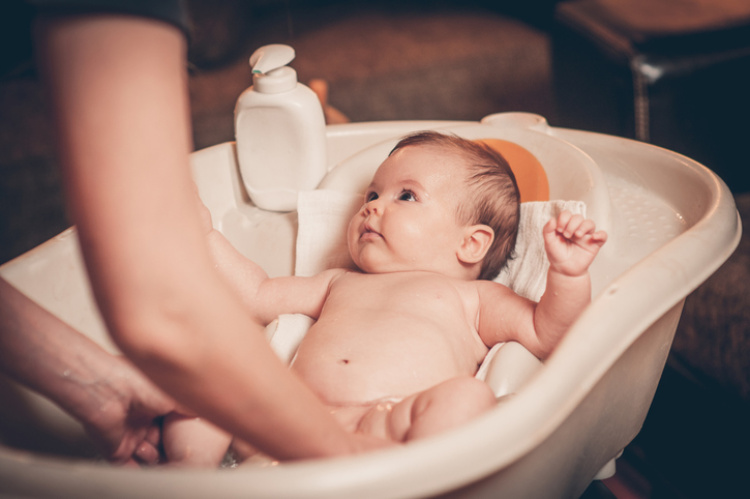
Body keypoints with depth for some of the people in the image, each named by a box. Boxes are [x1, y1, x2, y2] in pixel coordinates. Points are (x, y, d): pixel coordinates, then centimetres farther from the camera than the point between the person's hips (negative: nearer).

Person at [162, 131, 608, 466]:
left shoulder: (470, 297, 25)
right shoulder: (340, 284, 40)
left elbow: (546, 334, 13)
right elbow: (257, 294, 42)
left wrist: (568, 275, -3)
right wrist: (202, 233, 39)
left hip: (394, 431, -4)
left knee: (465, 398, -34)